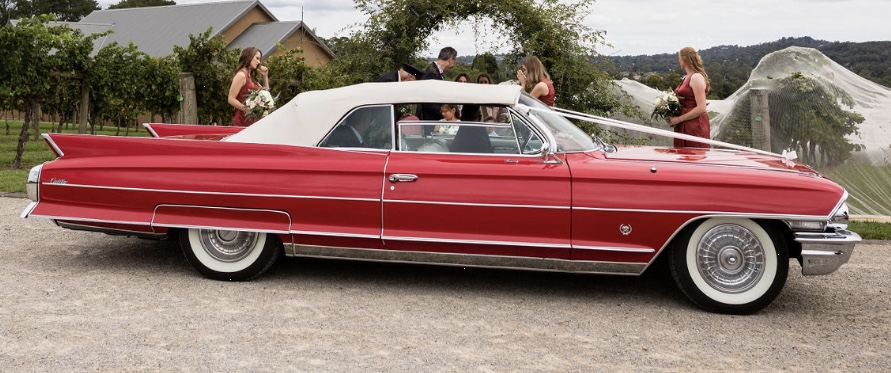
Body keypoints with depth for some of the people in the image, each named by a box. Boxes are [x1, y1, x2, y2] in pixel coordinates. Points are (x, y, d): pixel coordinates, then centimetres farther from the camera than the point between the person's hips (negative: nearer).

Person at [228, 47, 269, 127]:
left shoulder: (250, 77, 18)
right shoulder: (241, 75, -7)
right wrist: (248, 109, -19)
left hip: (252, 120, 8)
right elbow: (231, 99, -13)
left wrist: (265, 76, 18)